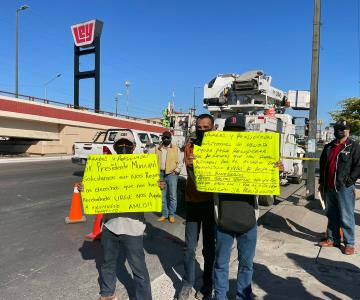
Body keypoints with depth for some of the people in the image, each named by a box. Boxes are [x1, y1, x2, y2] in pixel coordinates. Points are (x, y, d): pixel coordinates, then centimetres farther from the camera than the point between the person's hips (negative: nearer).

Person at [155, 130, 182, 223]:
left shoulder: (176, 149, 6)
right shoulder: (157, 148, 11)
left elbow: (180, 162, 5)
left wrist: (176, 171, -6)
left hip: (171, 174, -2)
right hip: (160, 174, 3)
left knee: (173, 196, 0)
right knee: (162, 196, 9)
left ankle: (172, 215, 13)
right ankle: (164, 214, 21)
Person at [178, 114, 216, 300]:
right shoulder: (190, 146, -1)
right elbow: (192, 175, -14)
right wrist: (189, 165, -37)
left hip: (212, 202, 0)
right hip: (193, 201, 1)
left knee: (209, 247, 11)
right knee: (189, 247, 6)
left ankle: (207, 285, 29)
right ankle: (187, 284, 26)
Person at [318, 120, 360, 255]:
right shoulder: (328, 147, 15)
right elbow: (322, 165, 20)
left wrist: (349, 180, -14)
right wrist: (321, 182, 16)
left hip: (344, 188, -6)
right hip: (329, 187, 6)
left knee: (346, 217, -1)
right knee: (332, 215, 14)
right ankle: (332, 239, 24)